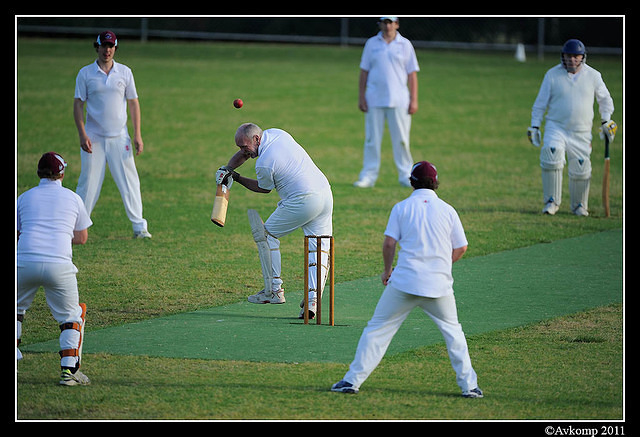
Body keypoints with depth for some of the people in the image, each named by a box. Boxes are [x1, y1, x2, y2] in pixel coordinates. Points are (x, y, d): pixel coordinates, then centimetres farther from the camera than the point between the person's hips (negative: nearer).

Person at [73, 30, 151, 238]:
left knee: (129, 181, -1)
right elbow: (78, 104, 0)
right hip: (94, 138, -1)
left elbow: (133, 103, 8)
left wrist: (137, 135, 1)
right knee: (88, 183, -2)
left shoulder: (125, 72, 6)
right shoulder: (85, 73, 1)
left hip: (119, 137, 1)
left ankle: (139, 226, 5)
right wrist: (82, 135, -11)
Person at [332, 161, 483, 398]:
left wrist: (388, 270, 13)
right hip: (439, 285, 1)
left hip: (404, 281, -1)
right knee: (453, 332, 16)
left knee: (377, 329, 6)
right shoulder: (447, 210, 7)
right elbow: (461, 247, 8)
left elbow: (389, 243, -3)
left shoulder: (401, 208, 3)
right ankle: (468, 385, 10)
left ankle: (353, 380, 2)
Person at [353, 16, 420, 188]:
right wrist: (361, 97, 2)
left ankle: (405, 175, 5)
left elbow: (412, 74, 5)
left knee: (401, 139, -2)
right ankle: (368, 176, 3)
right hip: (374, 100, 1)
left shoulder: (405, 44, 7)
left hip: (399, 101, -1)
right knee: (372, 139, 0)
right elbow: (364, 72, 10)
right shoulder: (371, 43, 9)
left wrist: (414, 100, -1)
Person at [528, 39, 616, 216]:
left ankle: (579, 205, 23)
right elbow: (540, 103, 4)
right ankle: (552, 202, -17)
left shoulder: (593, 75, 2)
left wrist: (606, 121, 5)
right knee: (552, 155, -25)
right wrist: (535, 127, 0)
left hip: (581, 133, 1)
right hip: (556, 127, -1)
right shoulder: (552, 75, -1)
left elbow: (605, 99, 15)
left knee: (580, 171, -1)